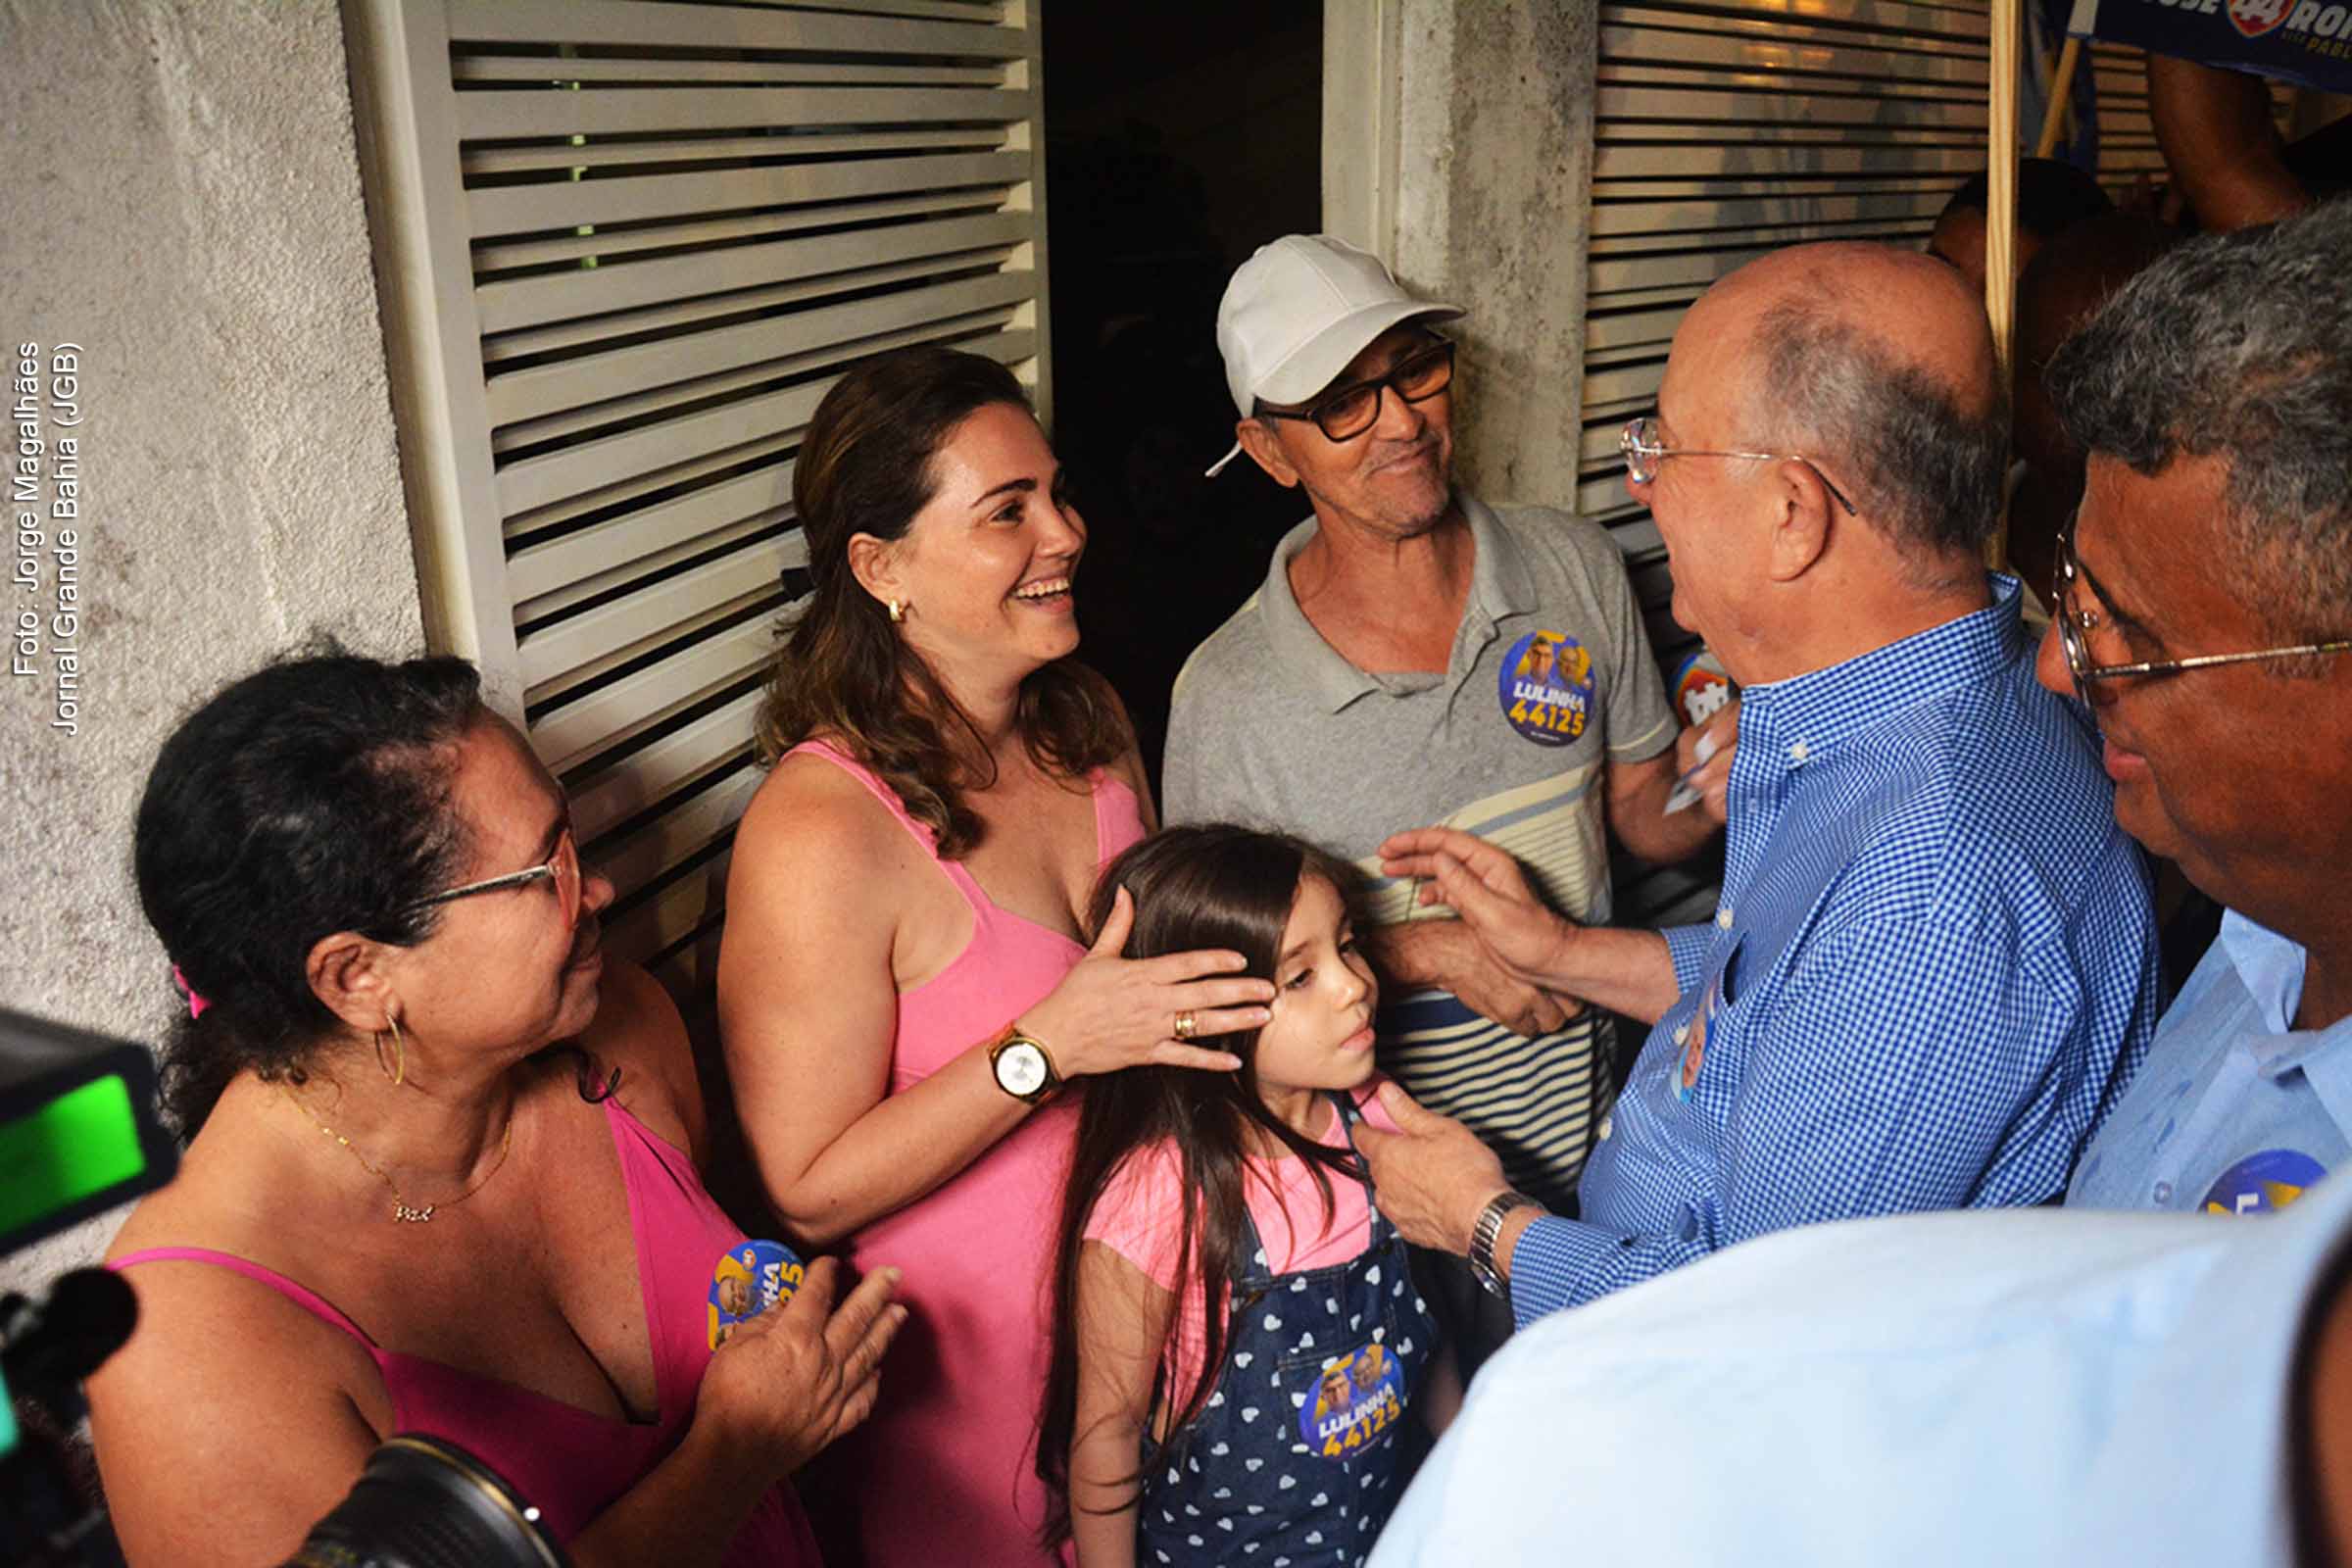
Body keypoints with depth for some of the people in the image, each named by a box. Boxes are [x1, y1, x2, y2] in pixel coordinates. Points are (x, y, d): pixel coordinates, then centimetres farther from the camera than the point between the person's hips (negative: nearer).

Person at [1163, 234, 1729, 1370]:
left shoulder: (1575, 570, -5)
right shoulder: (1228, 695, -15)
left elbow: (1639, 813, 6)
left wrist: (1702, 796, -17)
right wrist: (1425, 951, -21)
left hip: (1587, 1143, 4)